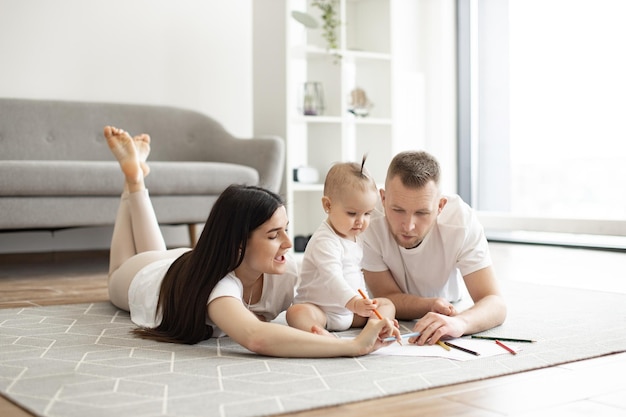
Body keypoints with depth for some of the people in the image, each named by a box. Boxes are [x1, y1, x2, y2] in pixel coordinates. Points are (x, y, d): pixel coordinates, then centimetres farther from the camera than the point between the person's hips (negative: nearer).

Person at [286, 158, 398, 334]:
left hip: (350, 312, 9)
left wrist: (363, 302, 19)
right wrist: (353, 302, -49)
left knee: (387, 305, 4)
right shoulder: (325, 241, -20)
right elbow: (332, 277, -36)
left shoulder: (354, 237, 10)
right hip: (319, 310, -8)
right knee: (297, 313, -35)